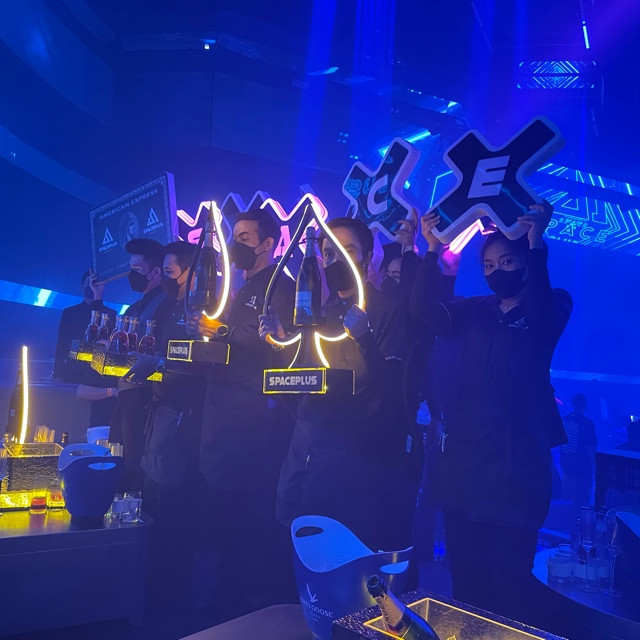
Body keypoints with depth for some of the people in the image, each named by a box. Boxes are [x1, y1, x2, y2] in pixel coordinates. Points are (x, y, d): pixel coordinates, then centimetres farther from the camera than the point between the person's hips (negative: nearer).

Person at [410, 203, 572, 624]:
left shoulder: (553, 304, 3)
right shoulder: (475, 310, 12)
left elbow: (541, 322, -22)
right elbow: (425, 314, -5)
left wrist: (536, 245, -28)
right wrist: (432, 253, -15)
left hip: (518, 460, -4)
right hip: (463, 457, 4)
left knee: (509, 580, -1)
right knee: (465, 576, 11)